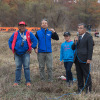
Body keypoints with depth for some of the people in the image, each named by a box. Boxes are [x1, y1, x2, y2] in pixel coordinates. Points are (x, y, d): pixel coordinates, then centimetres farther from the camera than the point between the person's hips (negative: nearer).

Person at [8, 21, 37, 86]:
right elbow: (10, 41, 17)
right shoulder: (15, 34, 7)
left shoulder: (29, 34, 0)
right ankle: (17, 81, 15)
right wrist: (12, 49, 9)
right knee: (18, 68, 7)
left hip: (26, 53, -2)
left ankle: (28, 81, 7)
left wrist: (31, 48, -4)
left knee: (26, 67, 0)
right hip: (17, 54, 2)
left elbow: (35, 40, -1)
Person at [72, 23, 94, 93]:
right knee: (79, 74, 11)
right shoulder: (78, 37, 17)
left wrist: (89, 59, -16)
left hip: (84, 59, -7)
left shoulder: (88, 37, -5)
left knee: (86, 74, -2)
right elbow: (73, 48, 14)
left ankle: (88, 89, 7)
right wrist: (75, 42, -4)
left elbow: (90, 49, -10)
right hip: (77, 59, 7)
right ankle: (80, 87, 21)